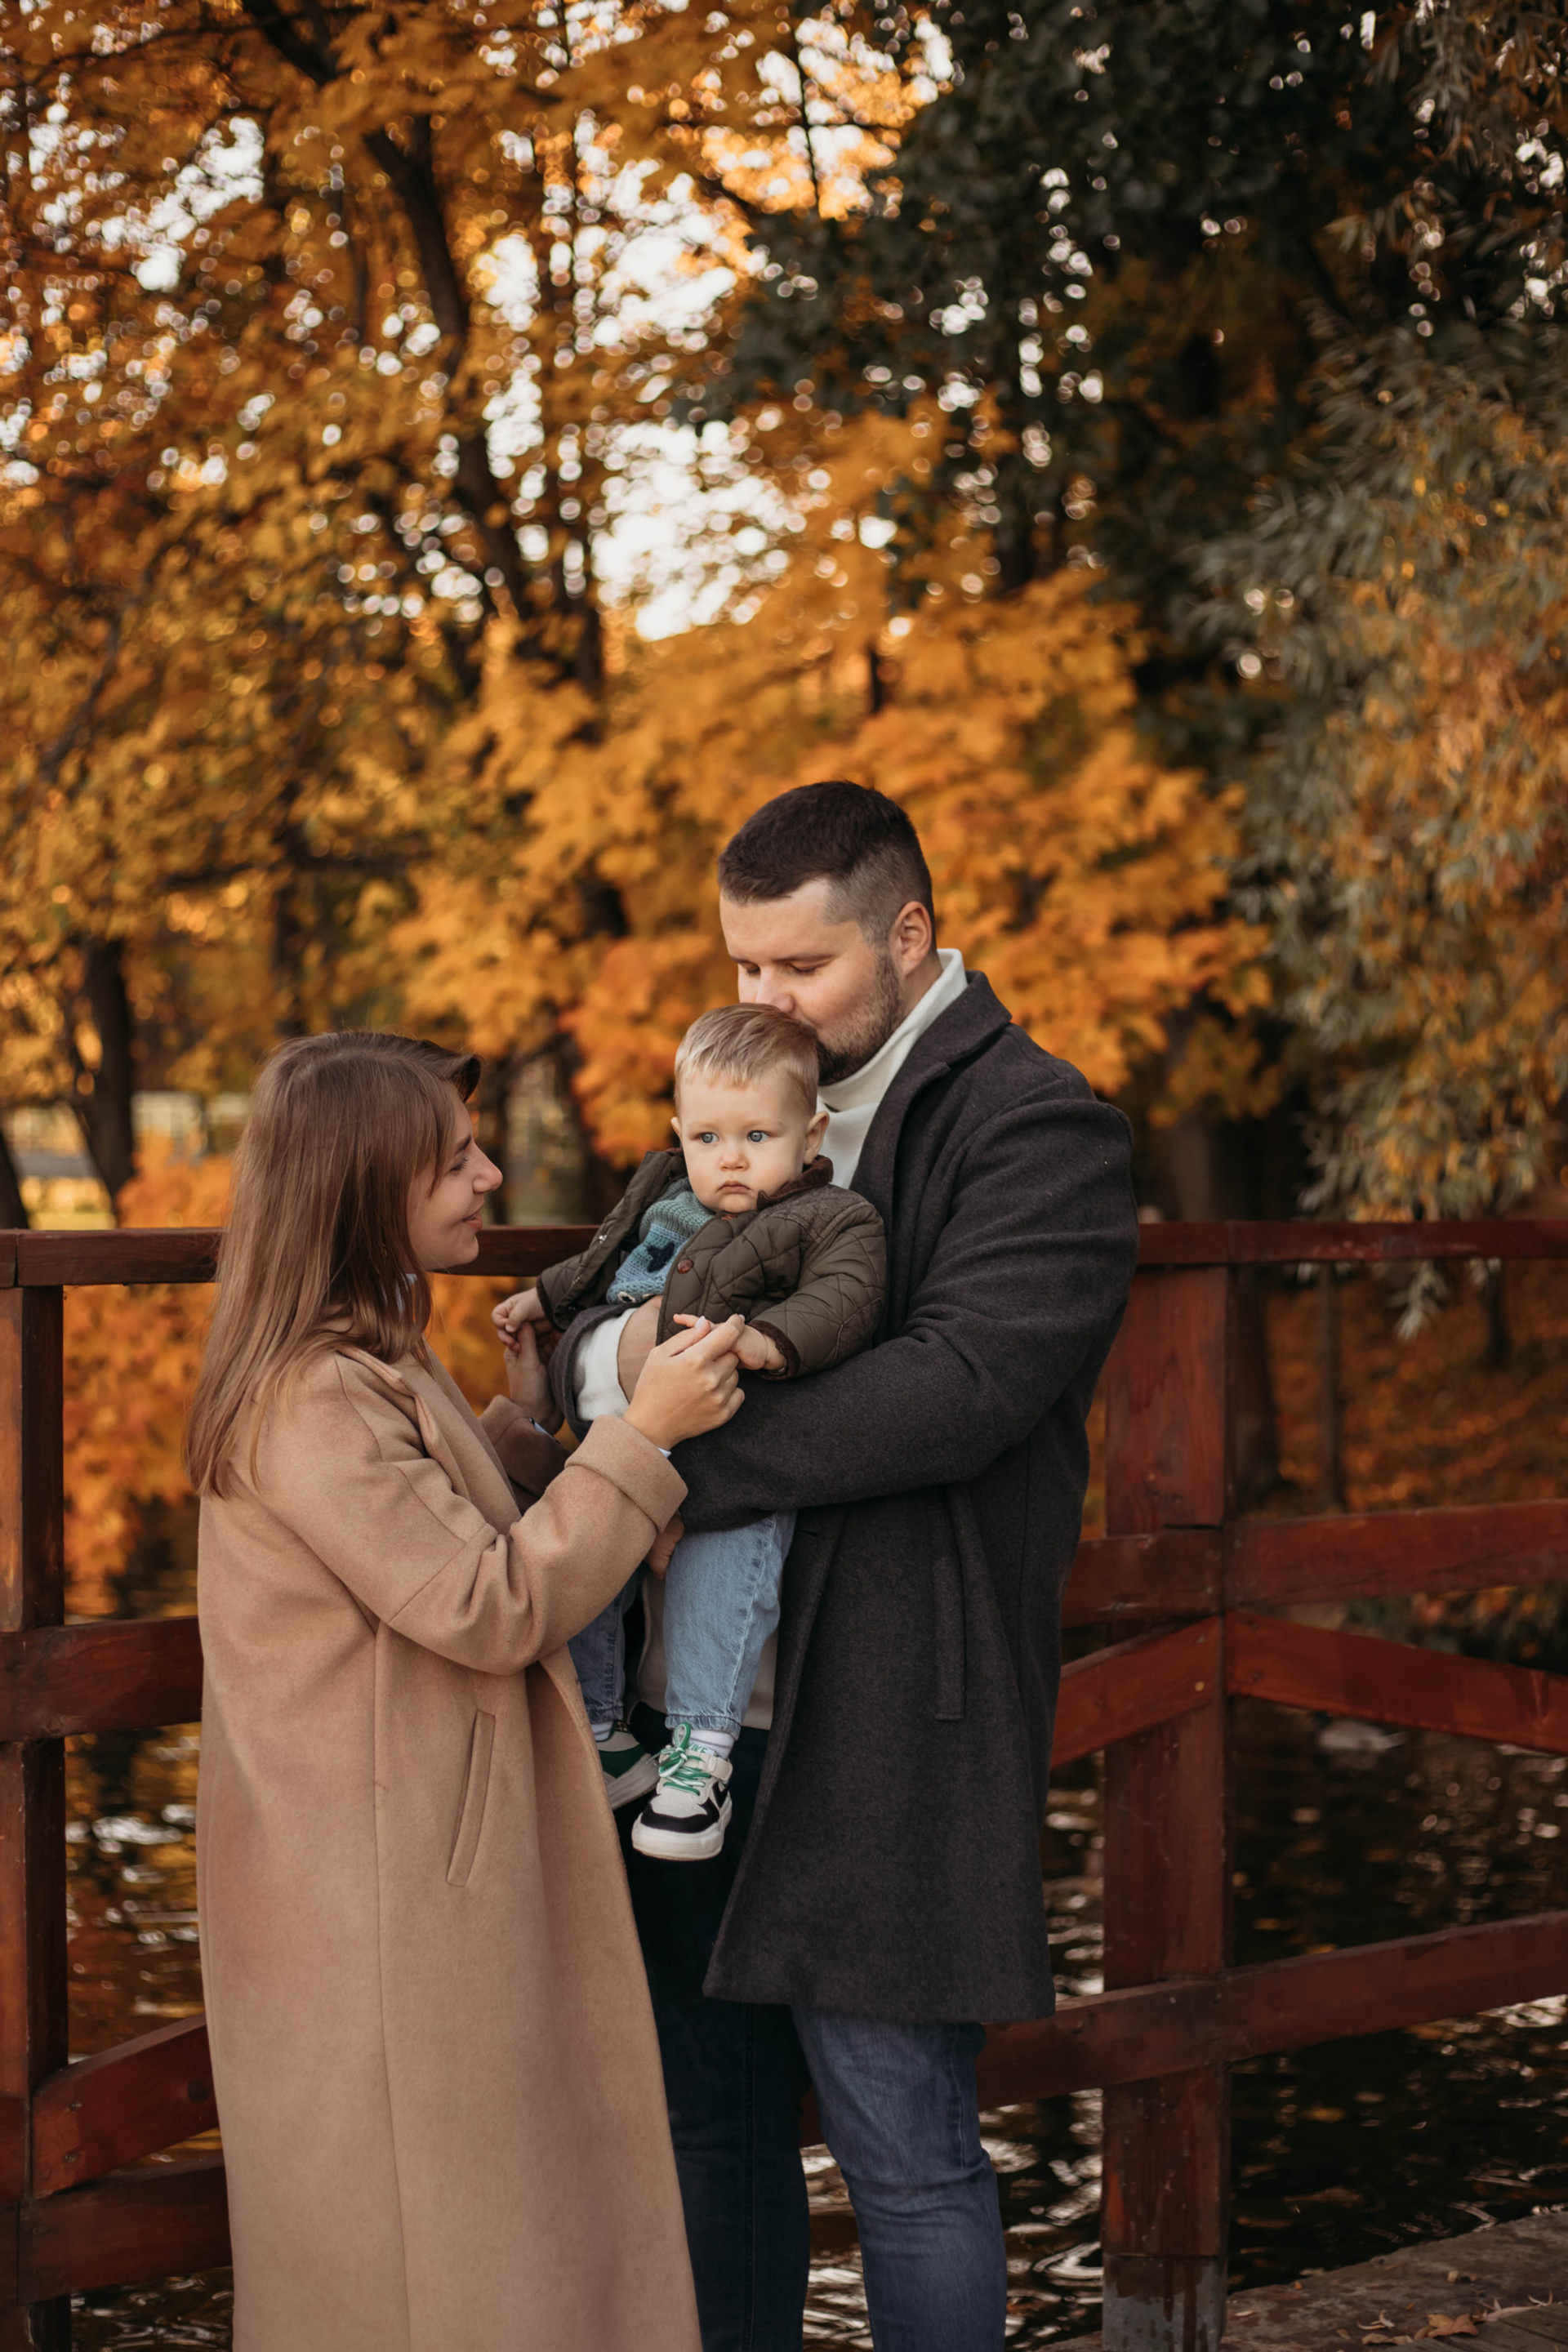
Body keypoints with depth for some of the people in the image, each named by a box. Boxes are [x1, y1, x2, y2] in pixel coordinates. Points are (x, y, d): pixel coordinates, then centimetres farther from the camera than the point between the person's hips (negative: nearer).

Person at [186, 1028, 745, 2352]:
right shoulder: (314, 1404, -23)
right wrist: (641, 1438, -21)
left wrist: (527, 1416, 10)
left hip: (434, 1877, 10)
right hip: (375, 1895, -10)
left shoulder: (379, 1362, 11)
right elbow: (492, 1607, -23)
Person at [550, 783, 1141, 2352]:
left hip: (884, 1723, -7)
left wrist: (683, 1460, -20)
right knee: (705, 2117, 16)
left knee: (900, 2145, -1)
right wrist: (617, 1347, -8)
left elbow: (960, 1385, -21)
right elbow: (584, 1315, 17)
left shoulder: (1036, 1130, -7)